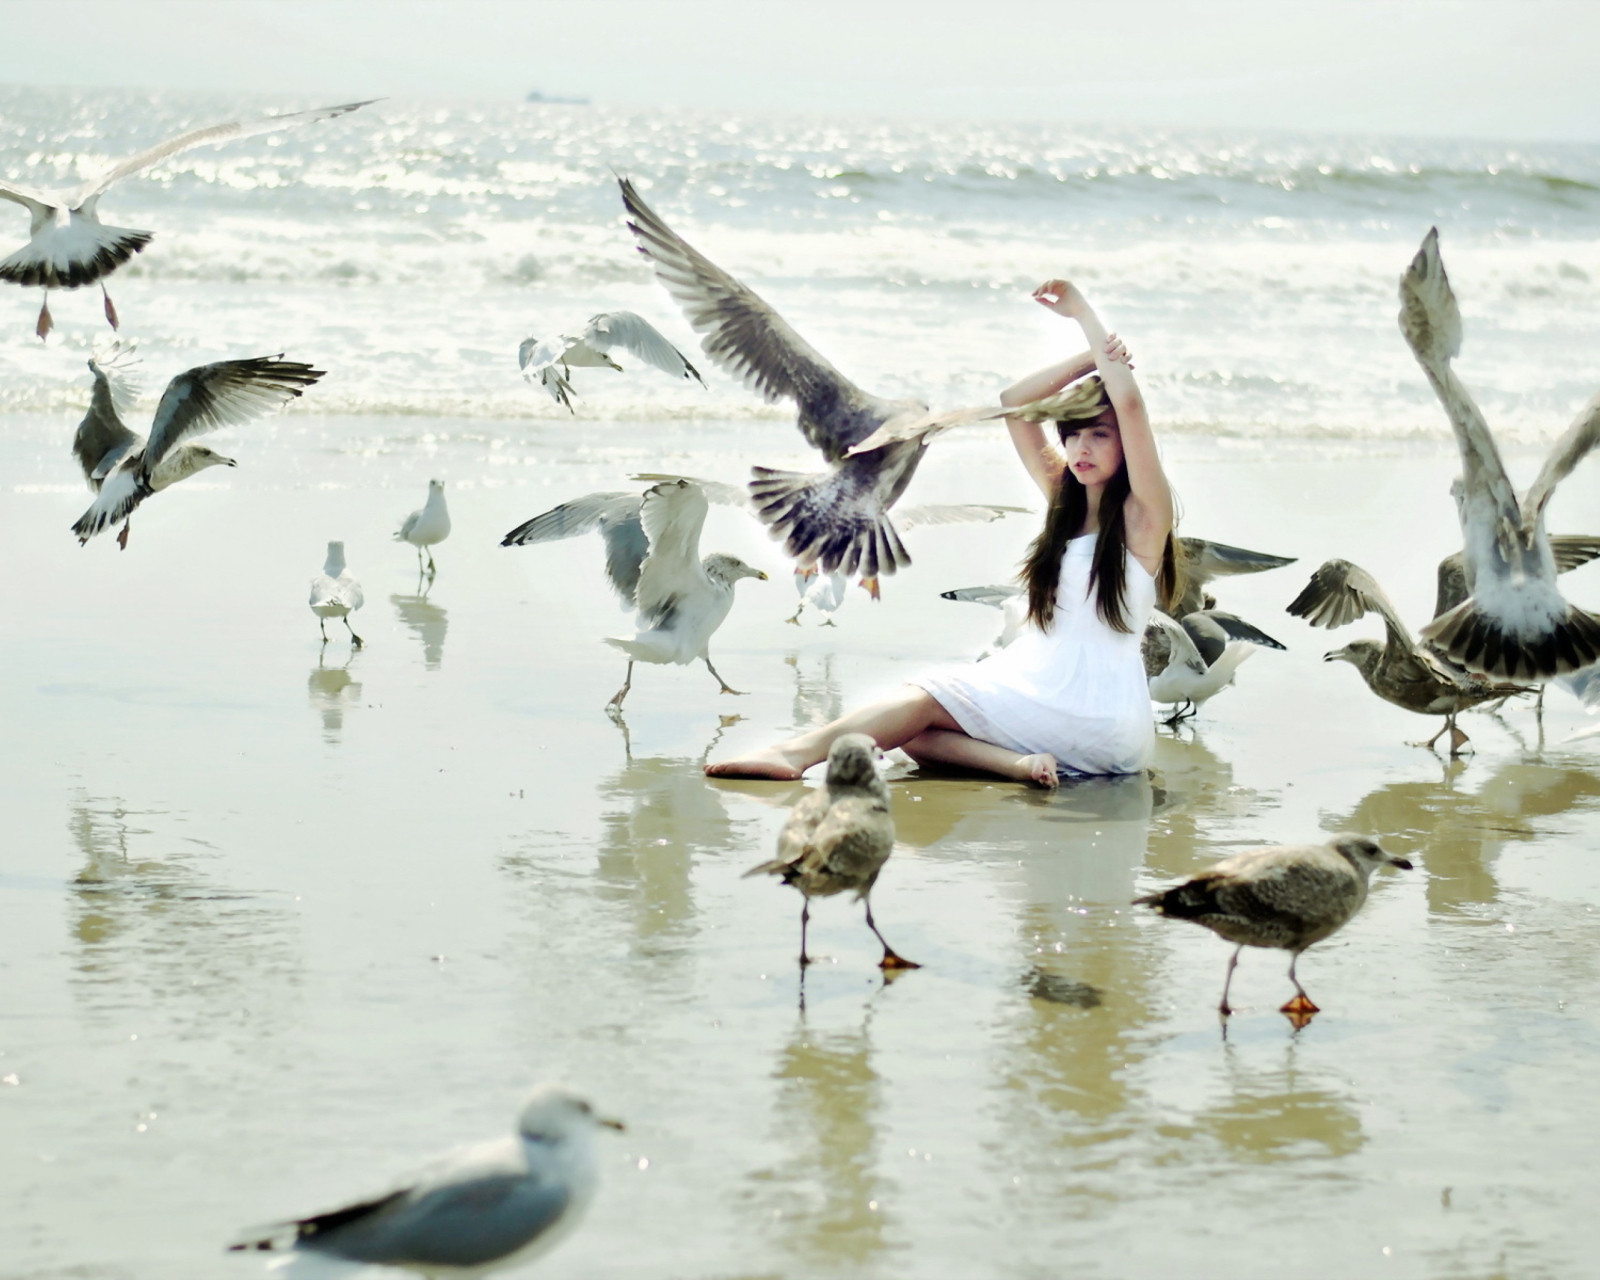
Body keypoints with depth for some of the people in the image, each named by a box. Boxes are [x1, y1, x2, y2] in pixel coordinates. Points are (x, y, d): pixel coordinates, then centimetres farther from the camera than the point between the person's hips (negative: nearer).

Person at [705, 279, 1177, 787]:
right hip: (1039, 685, 7)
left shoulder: (1143, 516, -7)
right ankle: (1018, 763, -38)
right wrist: (1091, 358, 2)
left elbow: (1128, 401, -20)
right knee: (917, 732, -16)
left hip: (1101, 723, -7)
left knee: (930, 698, -16)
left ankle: (801, 752, -29)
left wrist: (1083, 313, -10)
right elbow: (1014, 402, 13)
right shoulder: (1064, 497, 14)